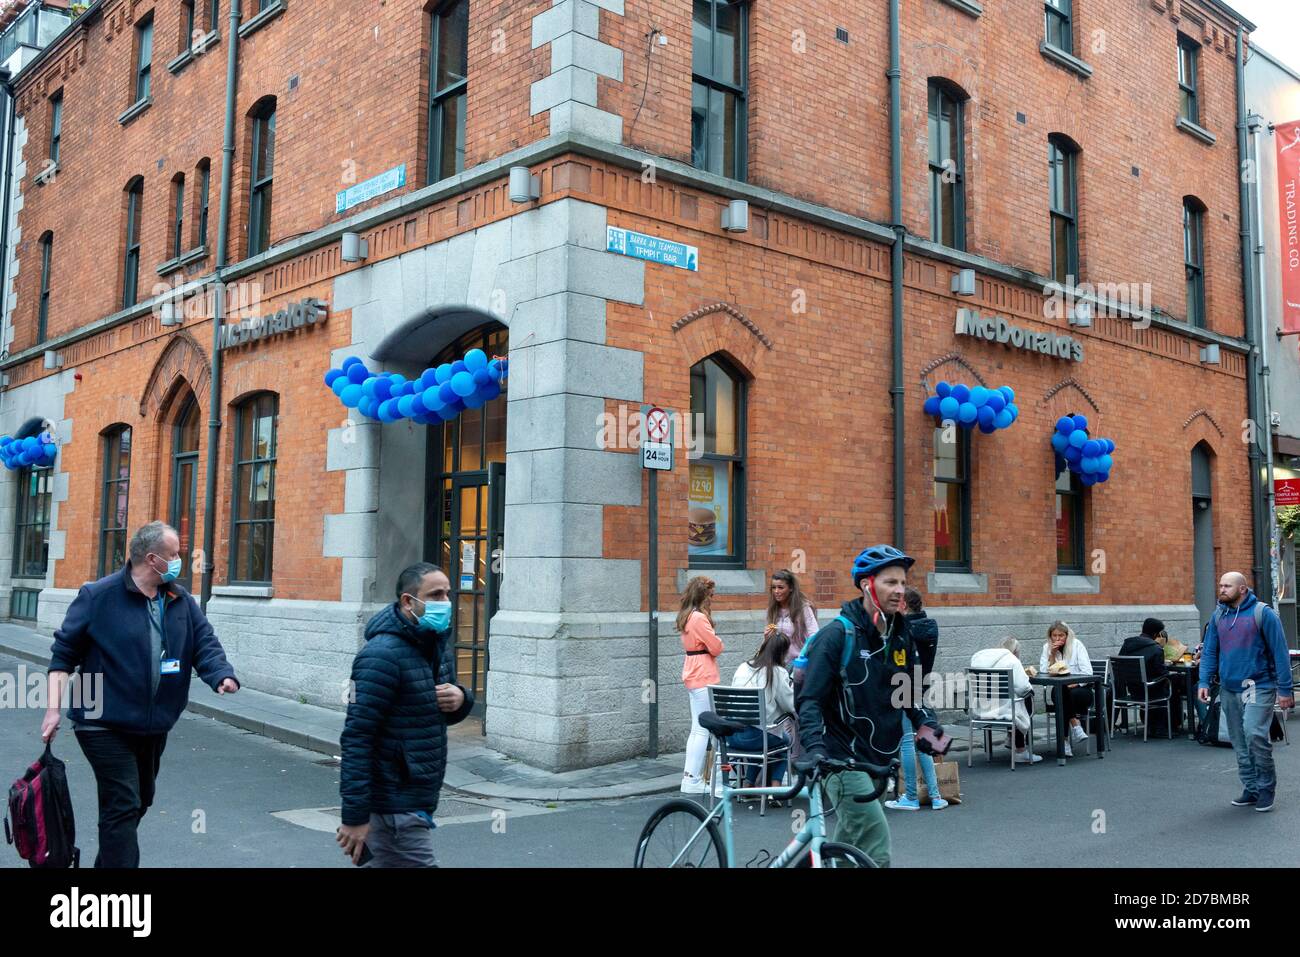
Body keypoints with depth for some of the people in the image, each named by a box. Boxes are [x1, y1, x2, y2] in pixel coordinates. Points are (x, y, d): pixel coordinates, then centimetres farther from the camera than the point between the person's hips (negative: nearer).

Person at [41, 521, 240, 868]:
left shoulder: (182, 601, 3)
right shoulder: (98, 596, -11)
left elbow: (205, 645, -3)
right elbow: (64, 652, -7)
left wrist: (222, 676, -23)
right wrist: (54, 709, -13)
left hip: (154, 726, 7)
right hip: (105, 725, -6)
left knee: (139, 802, 20)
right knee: (123, 807, -10)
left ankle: (108, 861, 41)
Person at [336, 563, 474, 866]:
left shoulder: (439, 642, 9)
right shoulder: (383, 655, -18)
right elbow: (357, 738, -21)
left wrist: (461, 699, -5)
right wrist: (355, 816, -23)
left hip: (417, 800, 9)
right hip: (395, 807, -8)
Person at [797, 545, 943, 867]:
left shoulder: (901, 635, 6)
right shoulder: (838, 635, -15)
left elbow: (911, 692, 16)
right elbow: (809, 699, -18)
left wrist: (927, 723, -3)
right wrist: (815, 747, -31)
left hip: (877, 758, 8)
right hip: (843, 757, -7)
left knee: (847, 846, 18)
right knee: (876, 845, -13)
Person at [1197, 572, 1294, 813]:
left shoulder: (1263, 614, -7)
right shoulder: (1218, 616, 9)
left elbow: (1280, 653, -7)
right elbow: (1209, 652, 11)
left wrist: (1285, 689, -9)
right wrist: (1204, 682, 0)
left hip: (1258, 687, -6)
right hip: (1229, 690, 6)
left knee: (1254, 734, -19)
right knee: (1240, 744, 8)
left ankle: (1266, 786, 0)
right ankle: (1251, 789, 19)